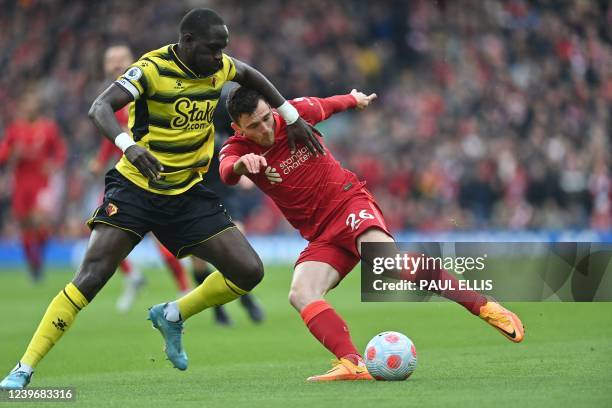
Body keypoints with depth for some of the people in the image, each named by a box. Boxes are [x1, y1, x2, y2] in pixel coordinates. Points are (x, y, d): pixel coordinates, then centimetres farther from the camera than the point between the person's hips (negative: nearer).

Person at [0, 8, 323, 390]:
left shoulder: (219, 67, 1)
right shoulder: (153, 68, -17)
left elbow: (250, 74, 25)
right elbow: (100, 108, -30)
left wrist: (293, 117, 22)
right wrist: (129, 144, -48)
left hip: (188, 192, 5)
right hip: (136, 187, -5)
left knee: (249, 272, -5)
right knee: (90, 277, -18)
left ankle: (172, 316, 19)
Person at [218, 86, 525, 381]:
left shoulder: (295, 112, -3)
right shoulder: (237, 150, -5)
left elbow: (328, 105, 20)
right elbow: (227, 173, -30)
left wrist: (355, 99, 41)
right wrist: (242, 164, -53)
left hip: (349, 201, -2)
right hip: (321, 236, 3)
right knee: (300, 294, -25)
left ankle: (483, 306, -28)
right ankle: (353, 364, -40)